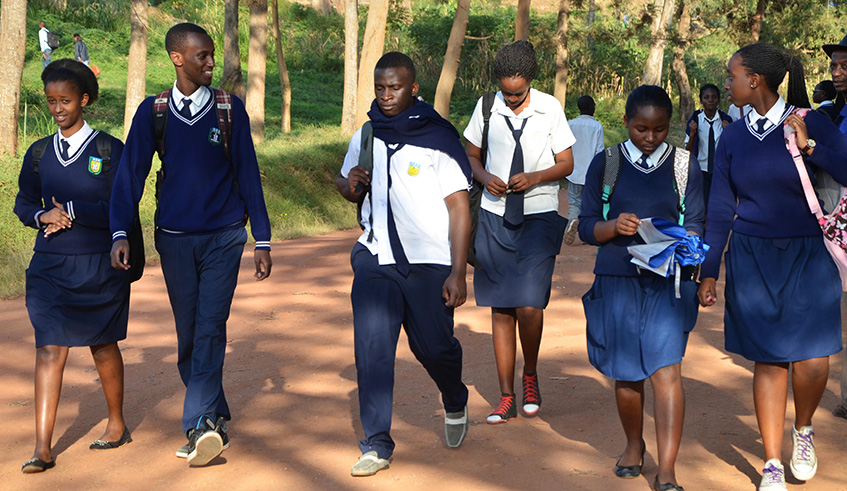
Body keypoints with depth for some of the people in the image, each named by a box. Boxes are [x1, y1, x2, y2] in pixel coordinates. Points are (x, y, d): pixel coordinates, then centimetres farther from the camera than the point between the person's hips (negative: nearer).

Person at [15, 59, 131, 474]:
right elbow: (23, 203, 12)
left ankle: (117, 424, 32)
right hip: (50, 265, 2)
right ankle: (43, 448, -6)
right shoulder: (39, 153, 7)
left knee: (102, 346, 11)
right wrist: (44, 215, -9)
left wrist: (72, 211, -15)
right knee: (49, 349, -6)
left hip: (99, 265, -2)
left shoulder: (109, 149, -4)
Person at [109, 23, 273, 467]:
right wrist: (120, 234, -12)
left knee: (210, 329, -13)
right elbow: (131, 173, 1)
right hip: (174, 238, 2)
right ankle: (215, 422, 17)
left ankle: (200, 425, -18)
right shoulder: (152, 112, 4)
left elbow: (247, 175, 5)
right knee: (188, 334, 5)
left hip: (223, 238, -2)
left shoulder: (230, 109, 2)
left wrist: (262, 241, 4)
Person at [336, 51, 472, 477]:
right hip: (375, 255, 3)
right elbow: (346, 181, 26)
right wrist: (349, 184, -1)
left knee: (434, 346, 5)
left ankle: (455, 404, 39)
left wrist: (458, 274, -11)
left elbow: (459, 207, -6)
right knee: (371, 343, -11)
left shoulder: (438, 137, -5)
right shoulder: (364, 137, 9)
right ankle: (376, 446, -4)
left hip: (429, 260, -3)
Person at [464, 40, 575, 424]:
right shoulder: (486, 108, 3)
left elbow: (567, 163, 4)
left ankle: (530, 374, 16)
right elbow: (471, 155, 14)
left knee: (529, 306, -13)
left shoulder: (549, 108, -1)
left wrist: (535, 178, -14)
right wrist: (485, 176, -8)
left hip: (539, 217, -2)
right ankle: (506, 397, 13)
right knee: (500, 308, 4)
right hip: (495, 218, 2)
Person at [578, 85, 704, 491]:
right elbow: (586, 226, 5)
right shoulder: (605, 164, 5)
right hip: (617, 281, 1)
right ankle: (634, 445, 37)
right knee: (626, 372, 10)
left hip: (668, 282, -1)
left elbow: (696, 225, 6)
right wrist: (613, 226, -15)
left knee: (666, 369, -13)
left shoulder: (685, 165, 5)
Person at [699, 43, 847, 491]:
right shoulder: (733, 138, 5)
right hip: (752, 258, 2)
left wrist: (808, 146, -21)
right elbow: (720, 210, 8)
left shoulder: (810, 123, -5)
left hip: (807, 257, -2)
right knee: (769, 359, 2)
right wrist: (709, 272, 6)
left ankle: (803, 429, 22)